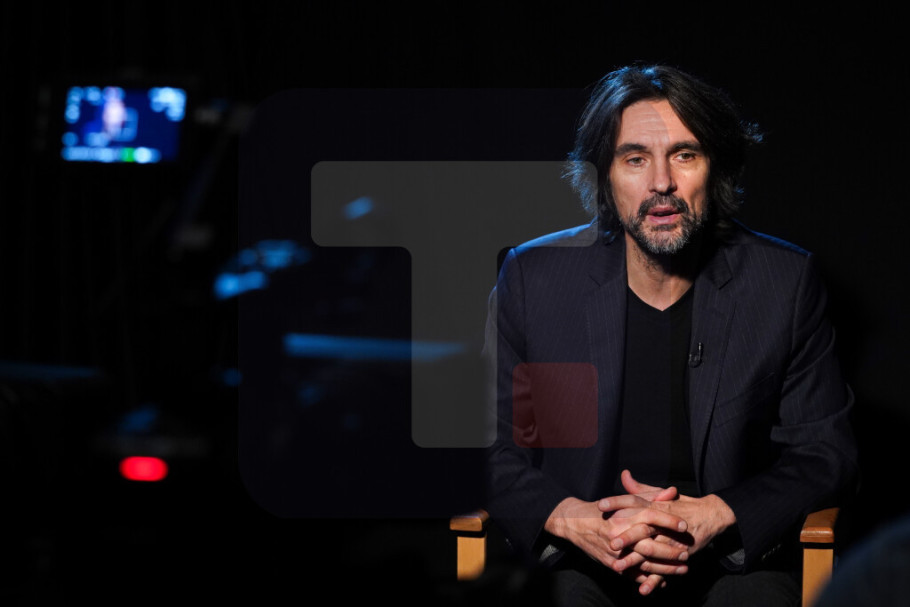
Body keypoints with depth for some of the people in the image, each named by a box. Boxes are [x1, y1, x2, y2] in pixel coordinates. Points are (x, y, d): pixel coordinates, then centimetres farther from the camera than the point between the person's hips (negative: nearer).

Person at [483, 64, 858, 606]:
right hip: (576, 562, -1)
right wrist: (573, 520, -17)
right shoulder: (532, 278, 0)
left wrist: (713, 517, -14)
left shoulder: (786, 281, 0)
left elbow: (825, 454, 2)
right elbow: (495, 450, 3)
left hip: (733, 562, 1)